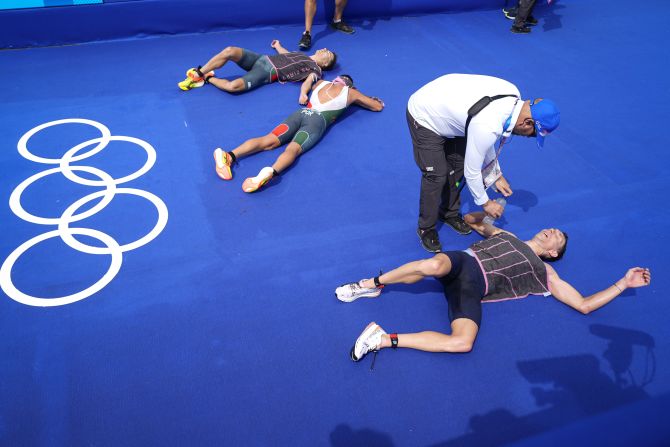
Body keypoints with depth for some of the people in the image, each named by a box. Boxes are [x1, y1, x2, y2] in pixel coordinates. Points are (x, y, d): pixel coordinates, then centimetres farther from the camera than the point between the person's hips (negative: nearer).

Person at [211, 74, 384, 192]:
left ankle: (230, 156, -36)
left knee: (268, 141, -13)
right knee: (293, 149, -27)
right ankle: (271, 172, -59)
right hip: (318, 120, -4)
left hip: (301, 113, 4)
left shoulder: (321, 83, 33)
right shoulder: (351, 92, 23)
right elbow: (378, 106, 34)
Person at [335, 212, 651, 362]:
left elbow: (584, 305, 20)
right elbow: (470, 220, 40)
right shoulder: (504, 235, 30)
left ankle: (386, 339, -28)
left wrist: (623, 283, 18)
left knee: (462, 343, -35)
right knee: (433, 265, -41)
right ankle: (372, 284, -21)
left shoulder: (544, 274, 23)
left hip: (473, 288, -1)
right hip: (463, 263, 1)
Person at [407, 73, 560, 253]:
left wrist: (496, 175, 9)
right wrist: (485, 203, -5)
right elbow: (472, 172, -22)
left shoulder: (513, 93, -13)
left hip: (444, 109, 8)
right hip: (423, 117, -8)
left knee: (457, 164, 12)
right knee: (436, 176, -8)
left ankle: (449, 213, 33)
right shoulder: (487, 127, -37)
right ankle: (426, 228, 13)